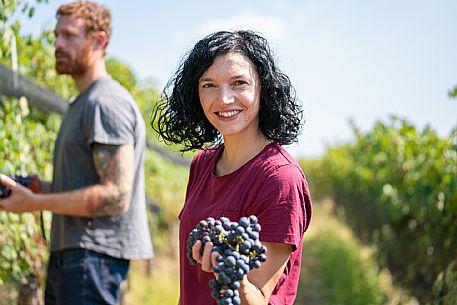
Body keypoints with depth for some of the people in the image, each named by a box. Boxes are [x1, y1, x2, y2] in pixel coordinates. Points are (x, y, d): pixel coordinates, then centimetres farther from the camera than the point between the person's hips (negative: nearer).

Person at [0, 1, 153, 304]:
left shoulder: (107, 102, -13)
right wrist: (41, 187, 6)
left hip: (94, 256, -10)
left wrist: (35, 203, -18)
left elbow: (115, 197, -21)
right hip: (68, 255, 10)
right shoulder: (83, 103, 19)